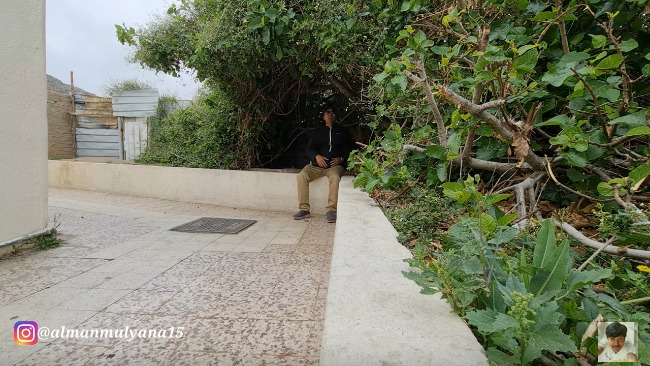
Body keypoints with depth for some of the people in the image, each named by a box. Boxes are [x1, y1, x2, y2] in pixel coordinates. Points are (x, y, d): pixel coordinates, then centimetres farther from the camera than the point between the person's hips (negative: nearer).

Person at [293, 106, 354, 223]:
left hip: (334, 165, -2)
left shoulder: (342, 131, 17)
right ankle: (304, 209, -23)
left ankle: (331, 210, -33)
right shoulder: (318, 131, 20)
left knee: (335, 177, -37)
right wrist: (316, 156, -11)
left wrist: (341, 158, -8)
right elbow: (310, 148, 11)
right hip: (317, 164, 2)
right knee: (302, 175, -26)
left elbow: (349, 148, 12)